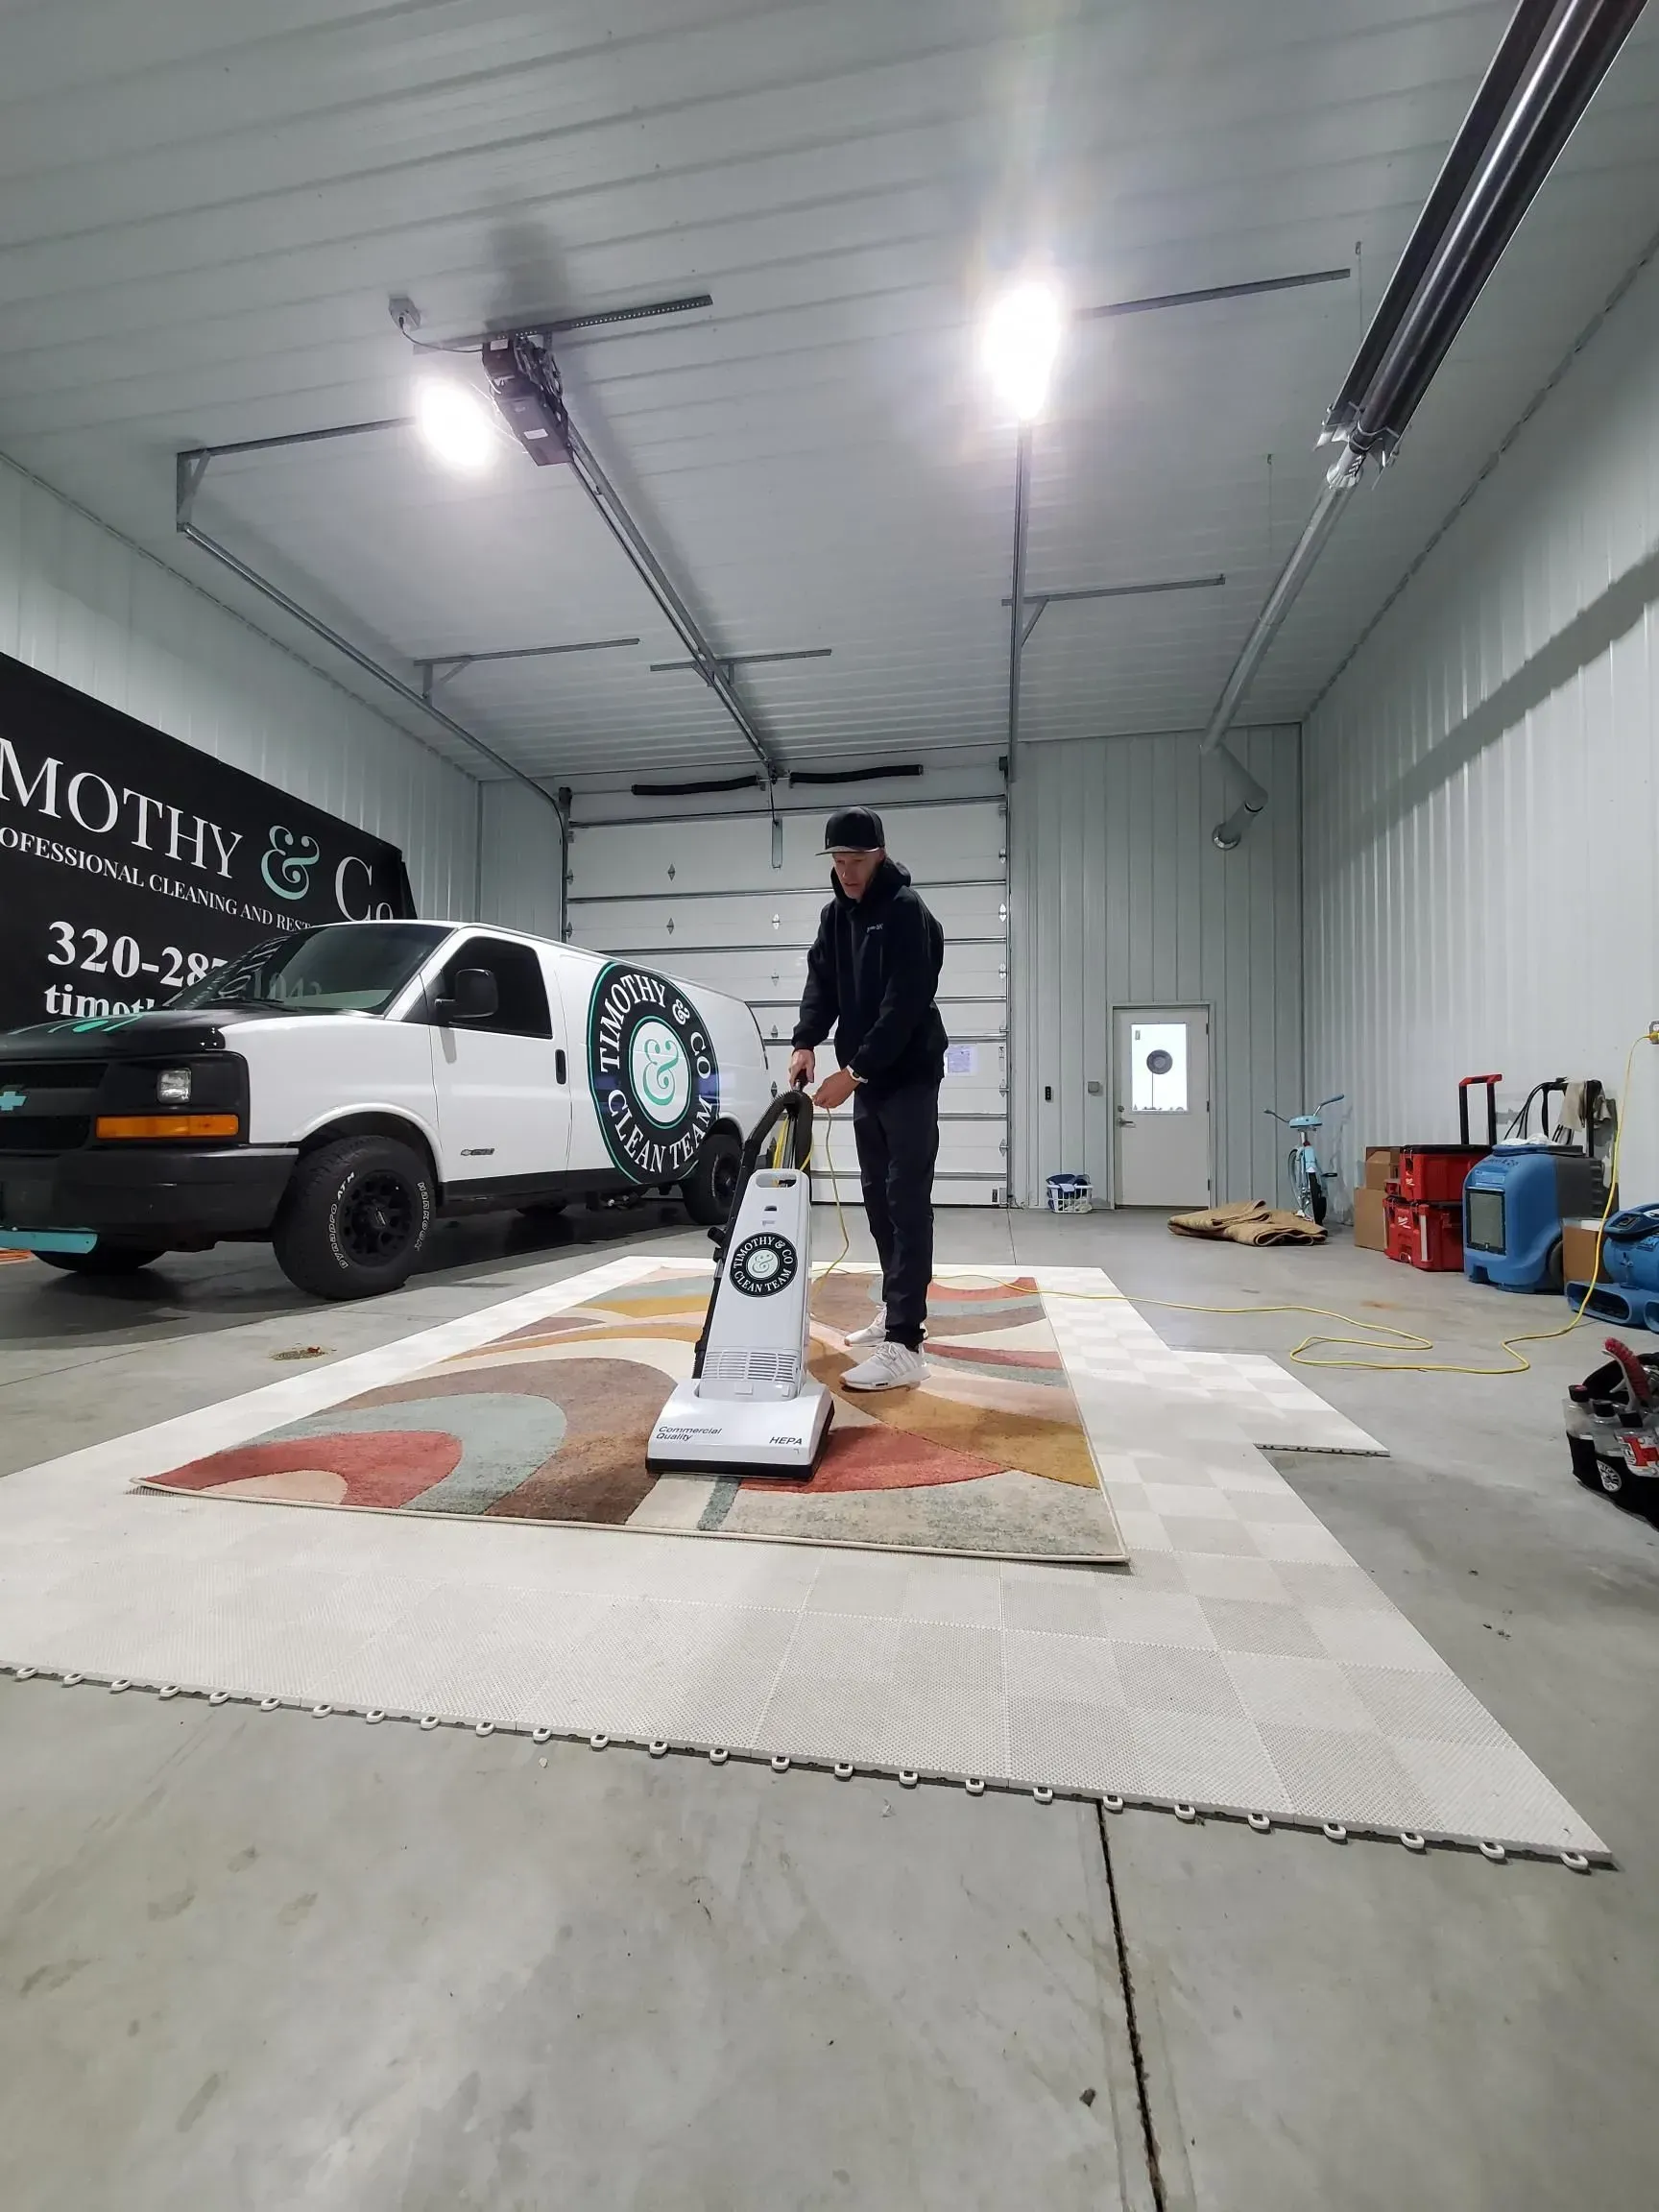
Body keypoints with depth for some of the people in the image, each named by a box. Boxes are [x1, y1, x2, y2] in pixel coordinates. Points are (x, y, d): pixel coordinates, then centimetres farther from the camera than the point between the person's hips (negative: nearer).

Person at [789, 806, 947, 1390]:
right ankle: (895, 1310, 27)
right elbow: (821, 984, 7)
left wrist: (852, 1071, -25)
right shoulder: (835, 915, 12)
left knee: (907, 1203, -12)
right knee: (878, 1199, 13)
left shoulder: (906, 912, -14)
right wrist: (806, 1043, -11)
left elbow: (905, 1005, -22)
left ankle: (904, 1346, -12)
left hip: (909, 1079, -8)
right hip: (867, 1080, 8)